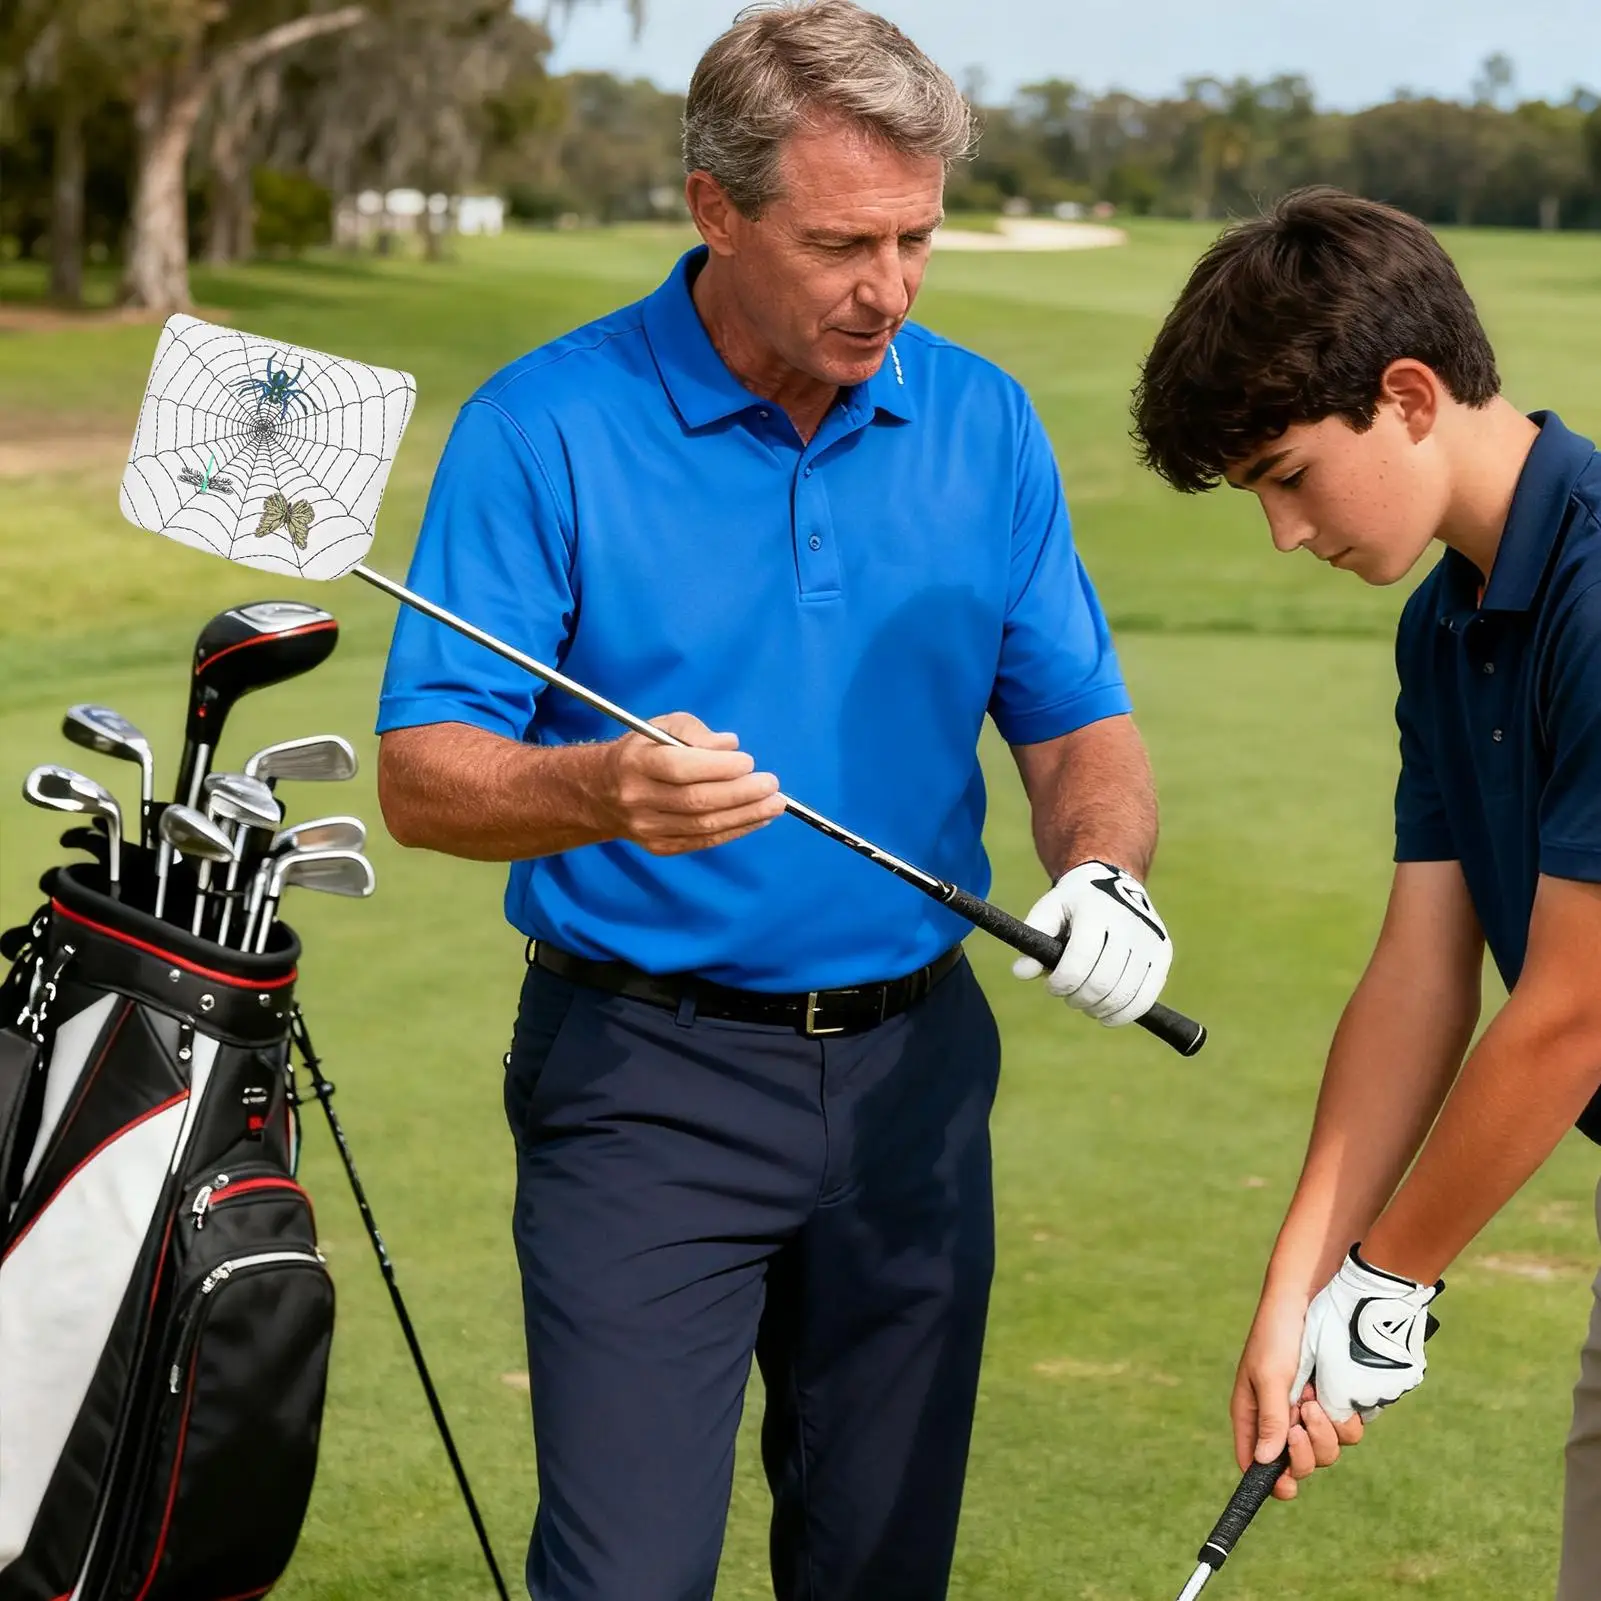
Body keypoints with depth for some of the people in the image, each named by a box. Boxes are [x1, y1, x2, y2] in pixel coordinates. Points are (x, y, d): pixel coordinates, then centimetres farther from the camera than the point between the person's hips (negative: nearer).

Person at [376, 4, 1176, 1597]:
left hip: (913, 1065, 4)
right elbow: (422, 775, -11)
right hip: (646, 1075, -4)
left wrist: (1104, 871, -13)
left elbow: (1078, 727, 9)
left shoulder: (981, 422, 5)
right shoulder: (545, 426, -9)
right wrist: (602, 792, -32)